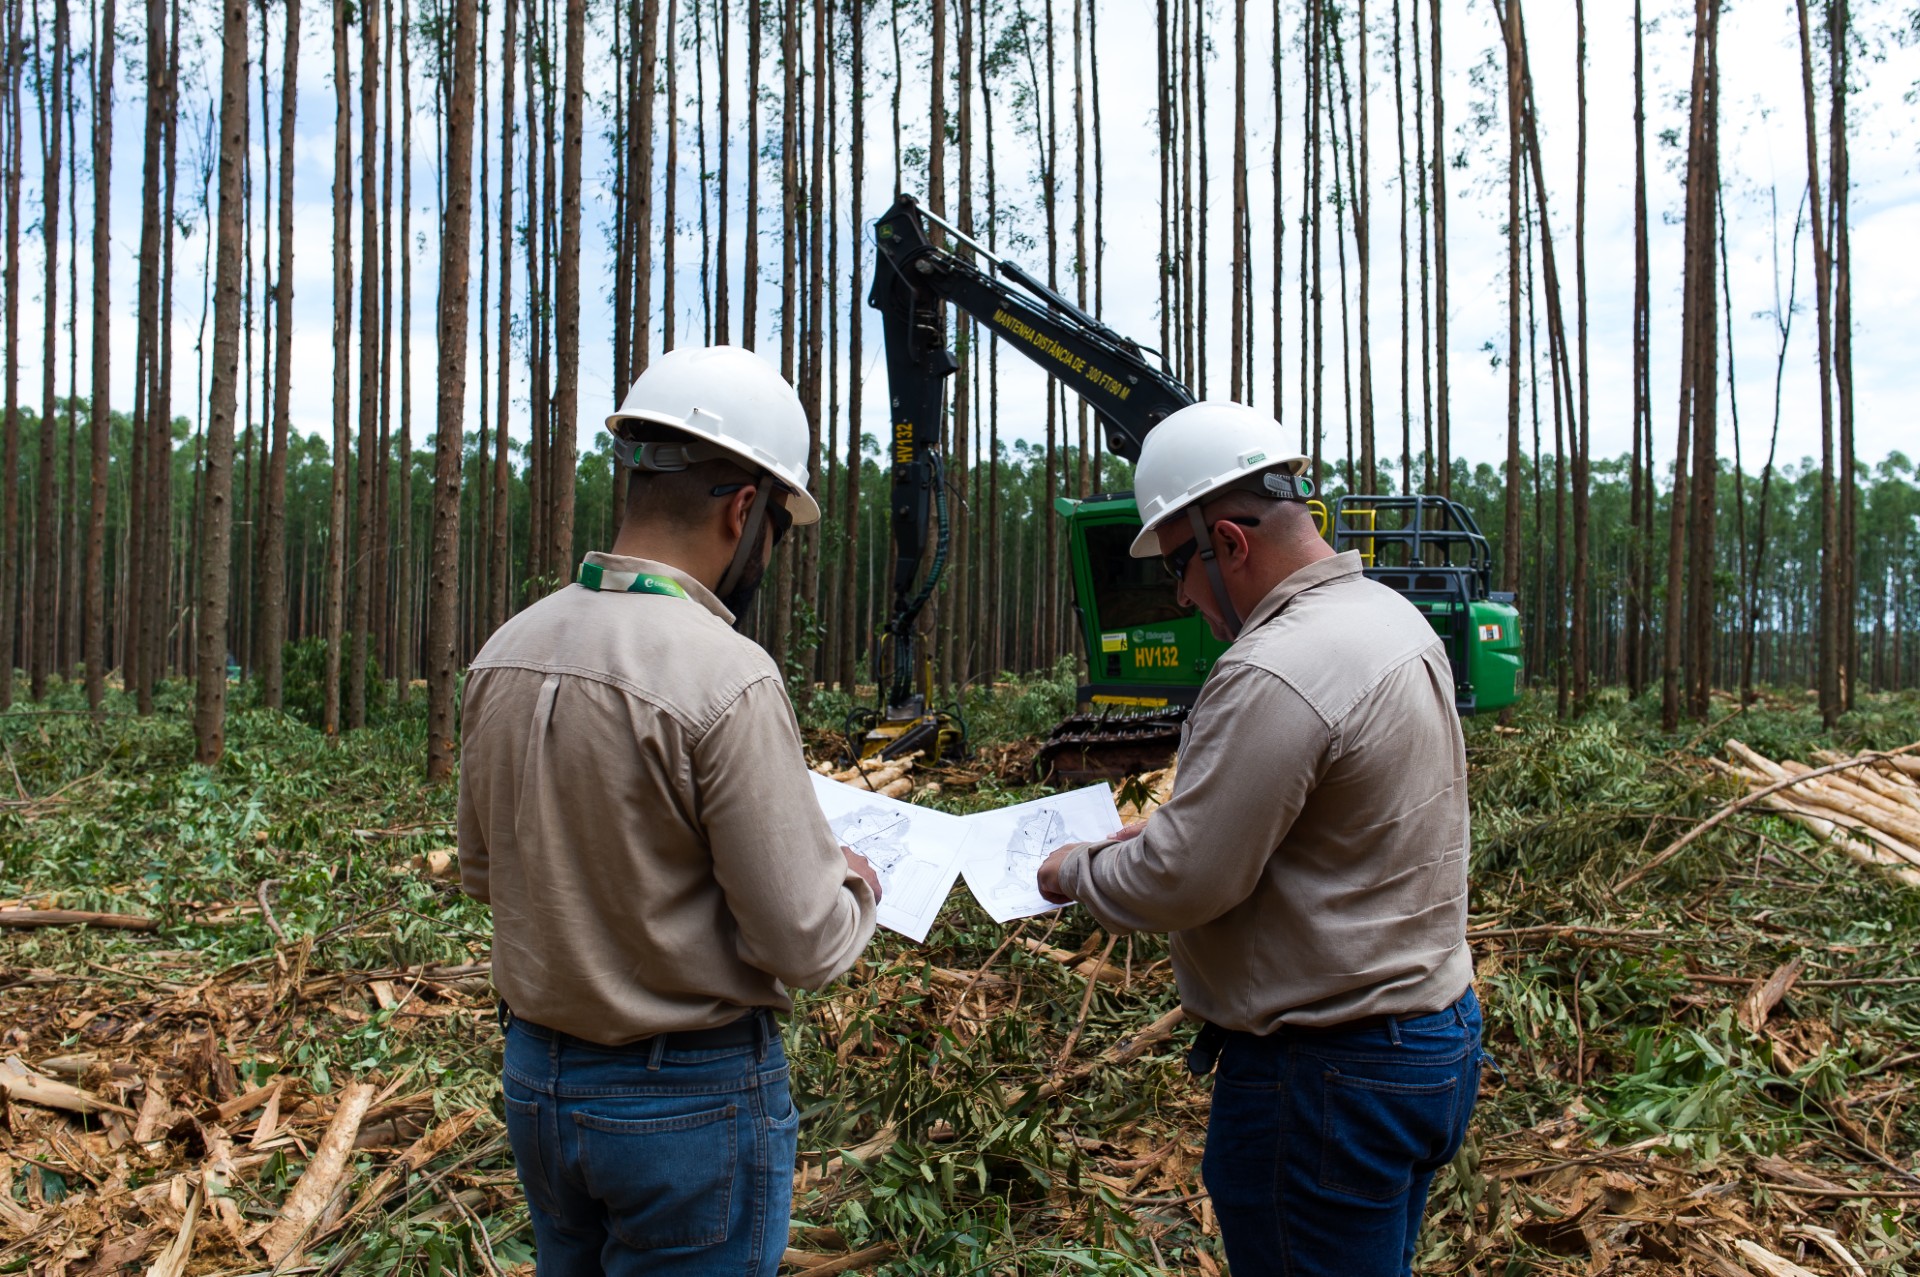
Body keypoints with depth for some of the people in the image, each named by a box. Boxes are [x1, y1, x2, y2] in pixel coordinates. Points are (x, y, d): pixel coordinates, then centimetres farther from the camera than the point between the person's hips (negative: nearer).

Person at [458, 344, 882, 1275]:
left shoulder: (504, 652, -3)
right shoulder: (726, 678, -25)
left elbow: (482, 870, 9)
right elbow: (803, 944, -21)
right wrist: (856, 891, -1)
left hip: (535, 1078, 7)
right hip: (692, 1097, -6)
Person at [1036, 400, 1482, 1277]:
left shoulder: (1274, 675, -25)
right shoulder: (1393, 617, 7)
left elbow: (1180, 882, -23)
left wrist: (1075, 871, -5)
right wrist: (1165, 827, 12)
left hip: (1328, 1073, -10)